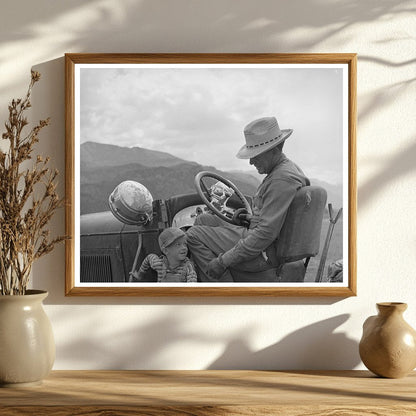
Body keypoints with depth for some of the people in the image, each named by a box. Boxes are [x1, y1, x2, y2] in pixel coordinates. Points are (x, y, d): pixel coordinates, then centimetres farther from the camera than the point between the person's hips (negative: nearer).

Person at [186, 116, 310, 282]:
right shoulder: (289, 168, 13)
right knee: (203, 220, 15)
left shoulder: (282, 180, -21)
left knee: (195, 235, -7)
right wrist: (252, 218, 9)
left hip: (264, 254, -11)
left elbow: (266, 233, -26)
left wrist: (224, 261, -22)